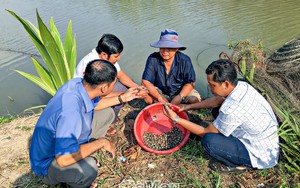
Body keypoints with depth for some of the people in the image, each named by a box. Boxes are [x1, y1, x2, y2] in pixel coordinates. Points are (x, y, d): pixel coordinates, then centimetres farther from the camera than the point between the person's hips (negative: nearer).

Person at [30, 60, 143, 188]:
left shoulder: (78, 82, -15)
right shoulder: (71, 112, -41)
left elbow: (94, 104, 8)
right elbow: (63, 159, -40)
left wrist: (122, 98, 7)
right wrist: (101, 142, -29)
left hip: (66, 139, 8)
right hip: (49, 162, -8)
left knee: (107, 113, 7)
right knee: (88, 169, -38)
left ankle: (85, 155, 12)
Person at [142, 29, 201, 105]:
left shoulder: (184, 60, -17)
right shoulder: (153, 59, -19)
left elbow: (190, 83, -12)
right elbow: (145, 82, -21)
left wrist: (179, 97, -28)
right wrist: (160, 98, -28)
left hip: (181, 91, 1)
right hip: (160, 92, 0)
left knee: (195, 99, -23)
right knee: (147, 97, -29)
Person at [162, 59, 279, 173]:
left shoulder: (232, 109, -33)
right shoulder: (242, 86, -8)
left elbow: (205, 132, -17)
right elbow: (216, 101, 12)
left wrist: (177, 119, -14)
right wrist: (189, 106, 9)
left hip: (262, 157, -8)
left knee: (208, 140, -26)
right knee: (218, 110, 10)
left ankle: (238, 164, 2)